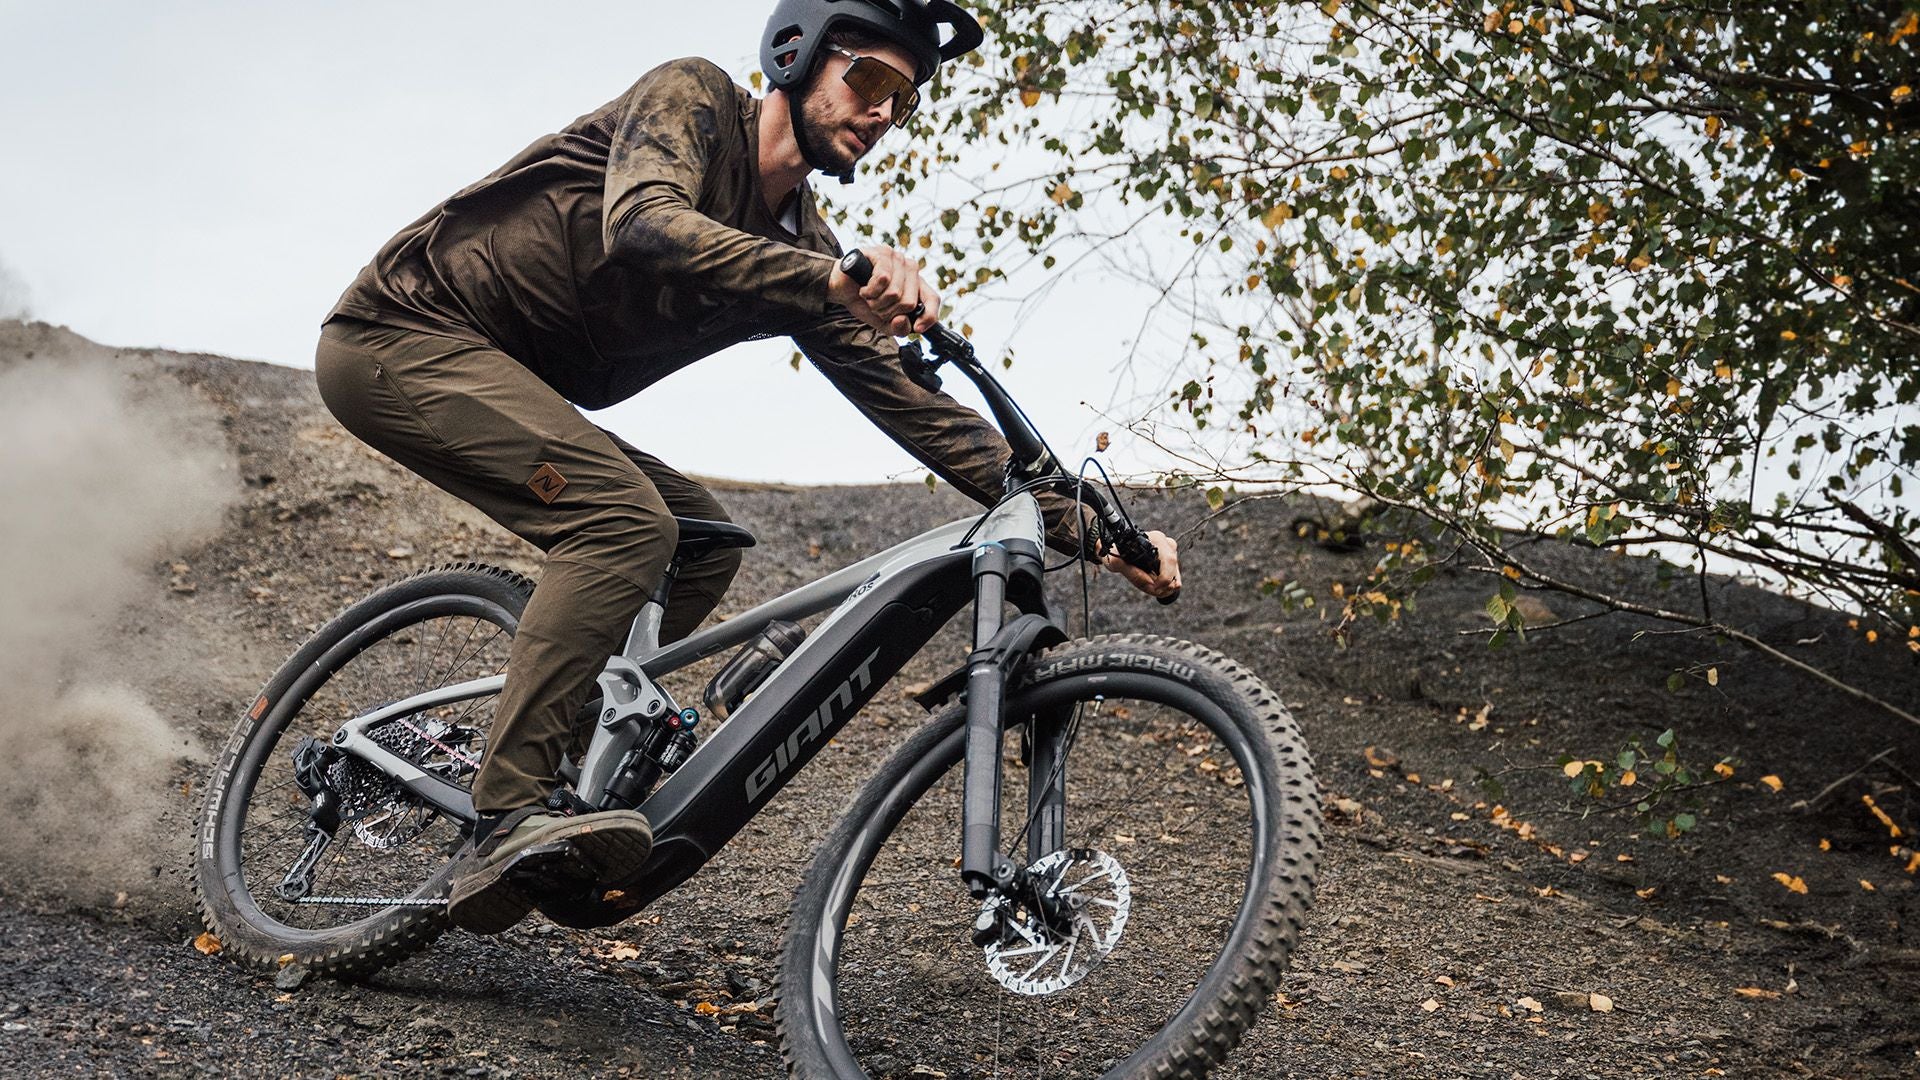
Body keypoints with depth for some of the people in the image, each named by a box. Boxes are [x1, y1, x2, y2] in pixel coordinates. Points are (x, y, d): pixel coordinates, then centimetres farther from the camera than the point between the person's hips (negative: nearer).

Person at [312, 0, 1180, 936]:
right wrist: (832, 279, -50)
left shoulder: (798, 251, 5)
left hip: (496, 377, 8)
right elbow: (642, 226, -35)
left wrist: (1088, 530, -7)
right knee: (626, 516, -26)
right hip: (404, 335, -8)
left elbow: (910, 402, 1)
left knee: (699, 543, 2)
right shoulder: (691, 99, -13)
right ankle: (507, 826, -30)